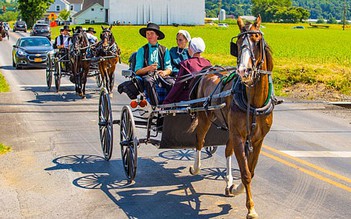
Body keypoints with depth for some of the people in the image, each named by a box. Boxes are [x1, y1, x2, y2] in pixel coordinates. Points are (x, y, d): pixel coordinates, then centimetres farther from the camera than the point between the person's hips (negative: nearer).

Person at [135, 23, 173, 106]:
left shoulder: (164, 50, 20)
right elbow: (137, 71, 6)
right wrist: (148, 68, -16)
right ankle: (156, 106, -43)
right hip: (147, 75, -1)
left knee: (172, 82, -32)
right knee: (149, 82, -38)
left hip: (161, 74, 1)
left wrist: (165, 72, -14)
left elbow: (169, 68, 11)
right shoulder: (142, 50, 15)